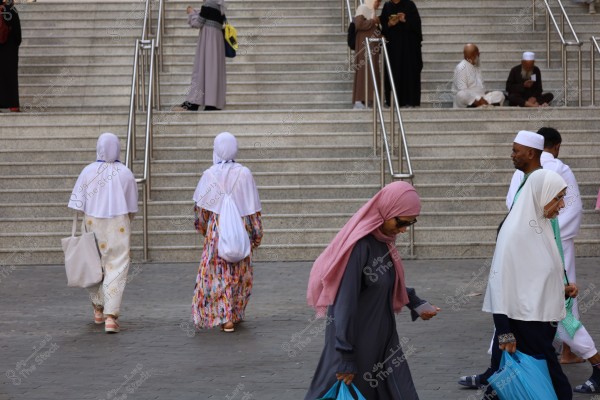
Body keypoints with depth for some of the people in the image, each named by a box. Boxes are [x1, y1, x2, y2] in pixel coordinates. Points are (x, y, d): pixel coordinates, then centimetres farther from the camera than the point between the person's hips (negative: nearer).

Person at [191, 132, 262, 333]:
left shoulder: (209, 174, -6)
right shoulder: (244, 174, -6)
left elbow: (201, 208, 2)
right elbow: (253, 208, -3)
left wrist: (202, 227, 19)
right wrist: (257, 233, 7)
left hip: (216, 229, -1)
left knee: (218, 273, 6)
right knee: (240, 273, 13)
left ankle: (224, 316, 3)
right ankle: (235, 313, 21)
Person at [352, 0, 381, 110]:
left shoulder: (372, 11, 19)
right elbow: (359, 23, -21)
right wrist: (373, 21, -11)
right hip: (364, 45, -9)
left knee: (372, 71, 4)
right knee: (363, 70, -13)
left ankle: (366, 100, 3)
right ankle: (358, 101, -16)